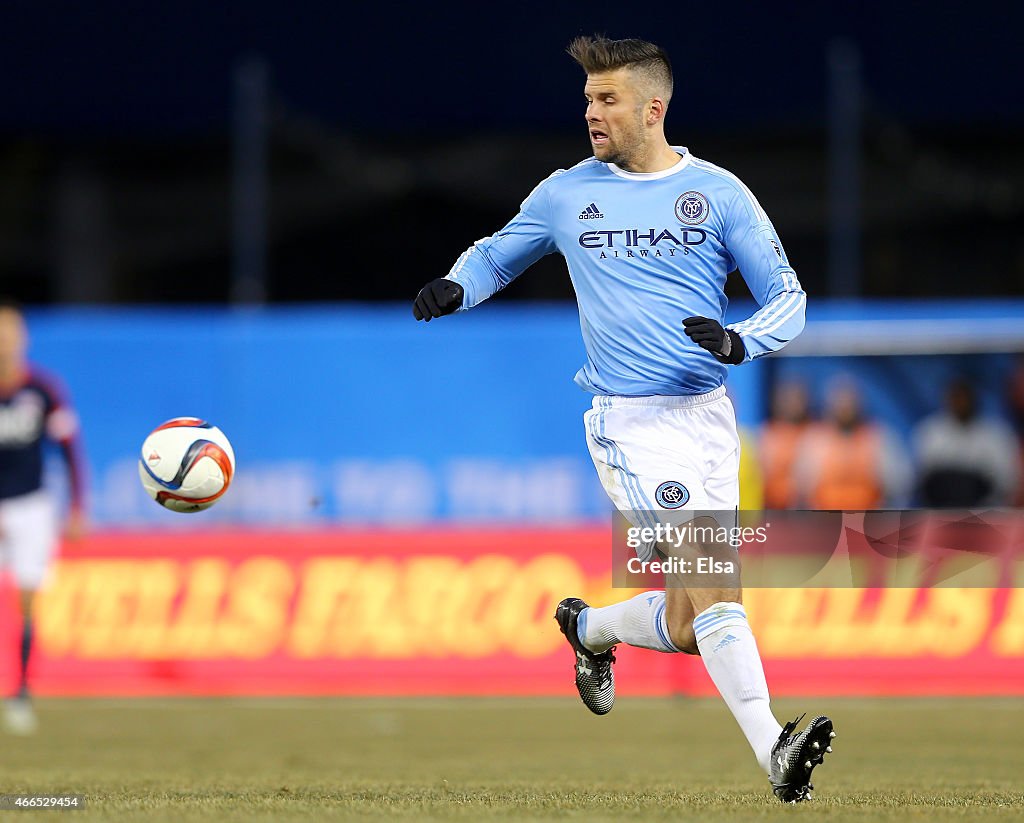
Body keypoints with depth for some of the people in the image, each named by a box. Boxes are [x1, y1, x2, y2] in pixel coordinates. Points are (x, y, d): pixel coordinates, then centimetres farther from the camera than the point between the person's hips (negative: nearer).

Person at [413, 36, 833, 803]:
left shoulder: (718, 192, 4)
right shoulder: (565, 193, 6)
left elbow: (788, 298, 4)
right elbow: (498, 254, 22)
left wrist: (738, 342, -16)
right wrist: (455, 287, 1)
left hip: (710, 415, 3)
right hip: (632, 420, -3)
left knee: (686, 625, 6)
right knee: (710, 583, -20)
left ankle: (589, 630, 37)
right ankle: (773, 748, -28)